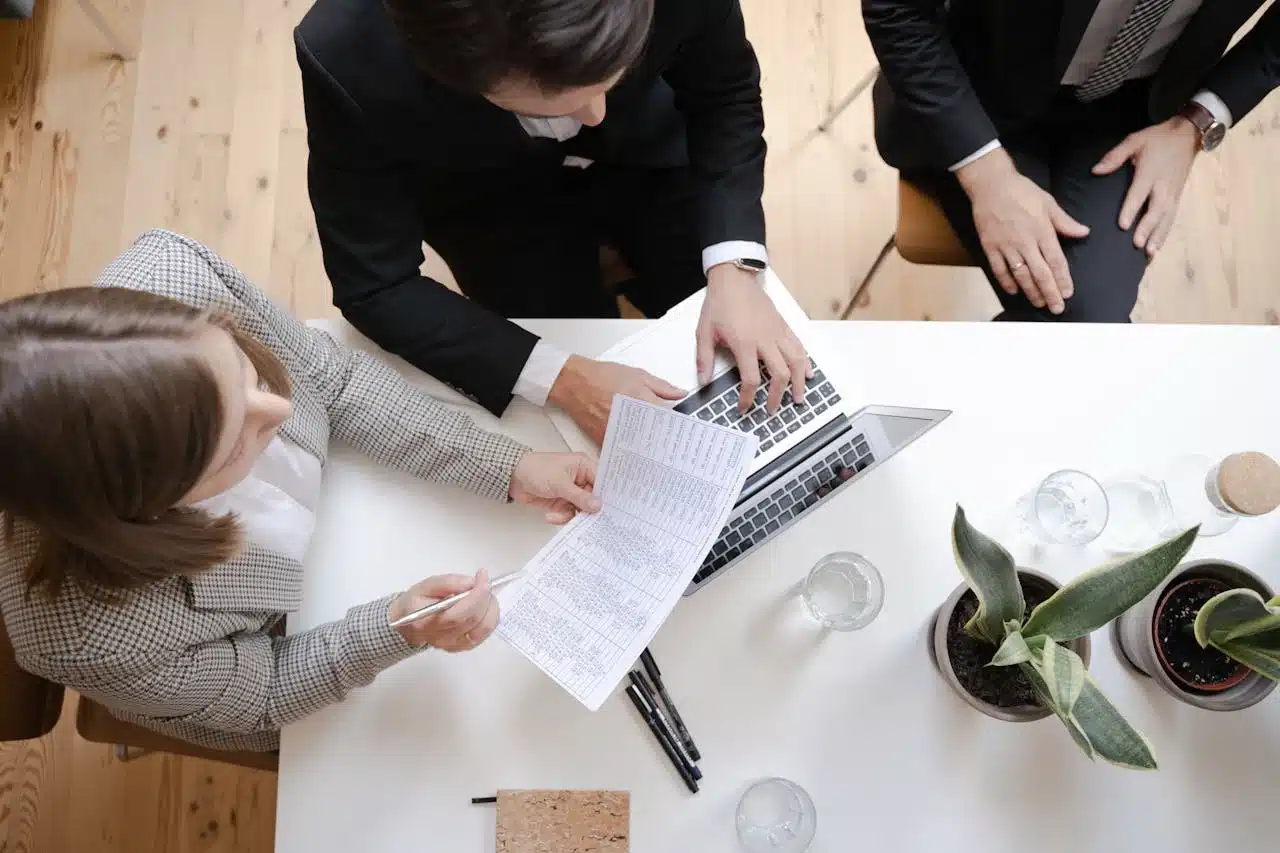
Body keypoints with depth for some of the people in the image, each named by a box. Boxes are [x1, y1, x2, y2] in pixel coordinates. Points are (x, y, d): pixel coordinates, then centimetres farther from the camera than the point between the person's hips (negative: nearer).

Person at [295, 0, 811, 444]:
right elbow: (374, 286, -27)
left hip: (645, 155, 2)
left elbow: (725, 95, -15)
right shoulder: (347, 61, -39)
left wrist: (732, 268, -29)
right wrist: (562, 379, -36)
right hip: (494, 204, -1)